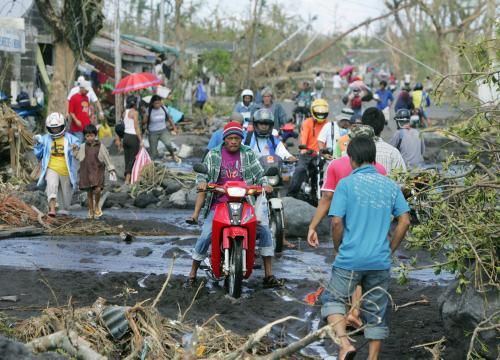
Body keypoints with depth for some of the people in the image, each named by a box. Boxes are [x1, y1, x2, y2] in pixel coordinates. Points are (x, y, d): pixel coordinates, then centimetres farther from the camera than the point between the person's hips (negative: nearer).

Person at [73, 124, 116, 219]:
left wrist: (111, 170, 2)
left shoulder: (100, 147, 0)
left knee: (97, 190, -20)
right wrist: (75, 150, 0)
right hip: (86, 172, 2)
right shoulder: (83, 147, 6)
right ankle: (91, 211, 21)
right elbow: (77, 156, 17)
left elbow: (107, 159, 4)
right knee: (89, 193, 7)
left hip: (97, 171, -2)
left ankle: (97, 206, 6)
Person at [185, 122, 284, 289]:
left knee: (265, 231, -11)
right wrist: (202, 183, -17)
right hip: (218, 204, -2)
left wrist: (265, 185, -14)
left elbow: (259, 174, 7)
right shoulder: (213, 155, 5)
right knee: (205, 236, -18)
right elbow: (202, 175, 6)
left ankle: (269, 276, -3)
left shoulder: (248, 154, 8)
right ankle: (192, 275, -1)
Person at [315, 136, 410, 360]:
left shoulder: (346, 184, -6)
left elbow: (337, 222, -11)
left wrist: (339, 248, 5)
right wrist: (390, 250, 13)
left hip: (350, 259, -3)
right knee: (377, 312, 12)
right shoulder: (391, 186, 6)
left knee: (333, 299, 10)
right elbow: (404, 222, 4)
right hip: (380, 261, 3)